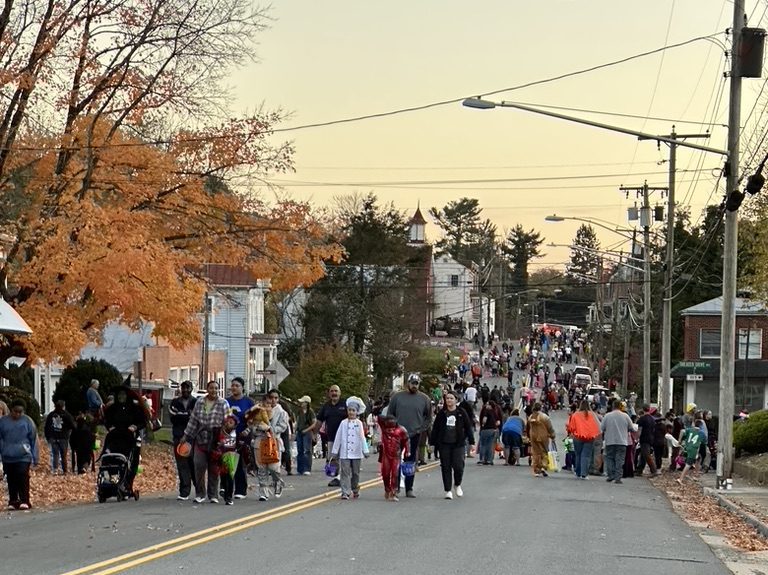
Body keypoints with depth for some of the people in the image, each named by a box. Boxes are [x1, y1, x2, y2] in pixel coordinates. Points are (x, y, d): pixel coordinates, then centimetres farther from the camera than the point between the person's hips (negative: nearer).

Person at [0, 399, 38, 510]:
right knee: (11, 480, 6)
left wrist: (35, 457, 3)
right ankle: (13, 501, 15)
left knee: (23, 478, -10)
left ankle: (24, 501, -5)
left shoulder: (27, 421, 0)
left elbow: (33, 440, 4)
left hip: (23, 457, -2)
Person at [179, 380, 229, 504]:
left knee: (213, 469, 3)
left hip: (215, 441, -2)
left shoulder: (223, 404, 1)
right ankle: (200, 494, 5)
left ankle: (213, 495, 12)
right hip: (201, 440, 2)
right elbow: (193, 421, 14)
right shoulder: (199, 402, 10)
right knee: (198, 466, -4)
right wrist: (186, 436, 13)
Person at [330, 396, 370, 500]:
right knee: (345, 472, -6)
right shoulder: (344, 423, 3)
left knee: (355, 473, 9)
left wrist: (365, 451, 0)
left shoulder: (359, 423, 3)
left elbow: (362, 438, 3)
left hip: (356, 452, 0)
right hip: (344, 453, 0)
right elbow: (338, 437, 6)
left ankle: (355, 490, 24)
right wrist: (334, 451, 6)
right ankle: (345, 492, -9)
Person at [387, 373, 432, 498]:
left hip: (414, 436, 0)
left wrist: (421, 429, 2)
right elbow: (389, 414, 8)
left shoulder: (424, 399, 4)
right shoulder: (397, 397, 3)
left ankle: (409, 489, 9)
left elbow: (429, 417, 12)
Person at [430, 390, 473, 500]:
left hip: (458, 444, -1)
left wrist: (471, 442, 1)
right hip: (444, 444, 1)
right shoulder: (441, 413, 5)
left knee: (458, 466, -9)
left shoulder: (461, 413, 2)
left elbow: (468, 428, 5)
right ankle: (448, 490, 10)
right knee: (446, 467, 1)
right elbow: (435, 429, 8)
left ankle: (457, 485, 19)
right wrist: (432, 443, 5)